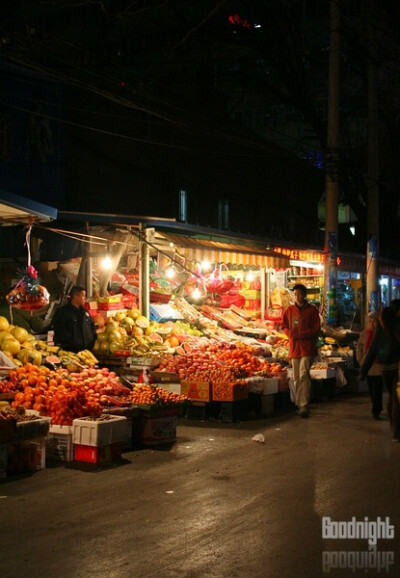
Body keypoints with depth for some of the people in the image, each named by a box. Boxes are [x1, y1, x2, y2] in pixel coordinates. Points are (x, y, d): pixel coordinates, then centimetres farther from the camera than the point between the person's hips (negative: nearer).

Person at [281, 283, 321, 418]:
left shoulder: (312, 309, 1)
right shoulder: (289, 310, 11)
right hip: (294, 347, 4)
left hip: (308, 347, -4)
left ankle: (304, 406, -18)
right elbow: (284, 326, 15)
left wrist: (301, 335, -13)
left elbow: (316, 329, -2)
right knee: (297, 377, 7)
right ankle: (299, 404, 16)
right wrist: (291, 333, -7)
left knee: (304, 375, -15)